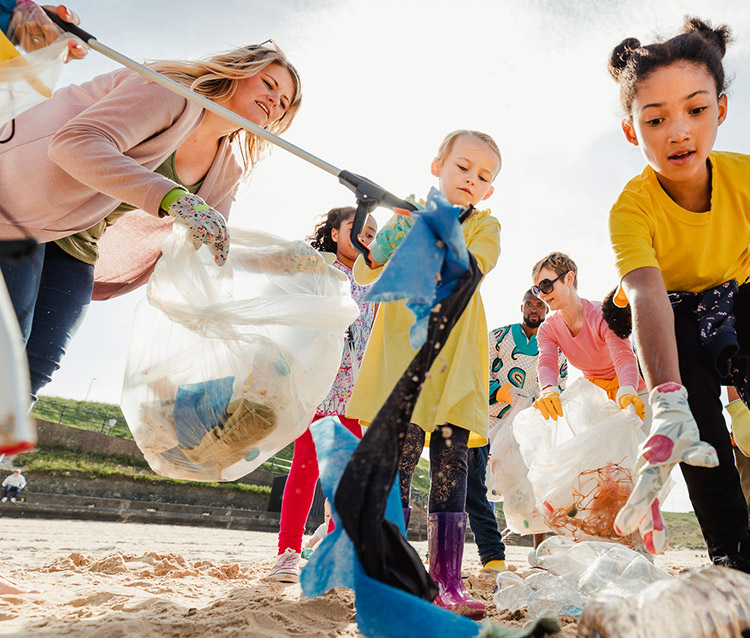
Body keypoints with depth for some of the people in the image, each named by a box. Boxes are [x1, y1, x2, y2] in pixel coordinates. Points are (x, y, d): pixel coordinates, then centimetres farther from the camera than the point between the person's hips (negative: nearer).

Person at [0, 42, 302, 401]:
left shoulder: (226, 172, 6)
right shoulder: (174, 90, -17)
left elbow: (214, 248, 6)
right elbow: (75, 142, -31)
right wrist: (173, 198, -43)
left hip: (77, 248, 7)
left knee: (37, 366, -2)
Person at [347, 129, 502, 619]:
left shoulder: (485, 226, 16)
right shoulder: (408, 214, 16)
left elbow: (469, 270, -7)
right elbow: (364, 275, 11)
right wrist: (379, 253, -11)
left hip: (456, 360, 1)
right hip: (402, 352, -1)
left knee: (452, 466, -3)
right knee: (398, 459, -9)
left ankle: (448, 584, 5)